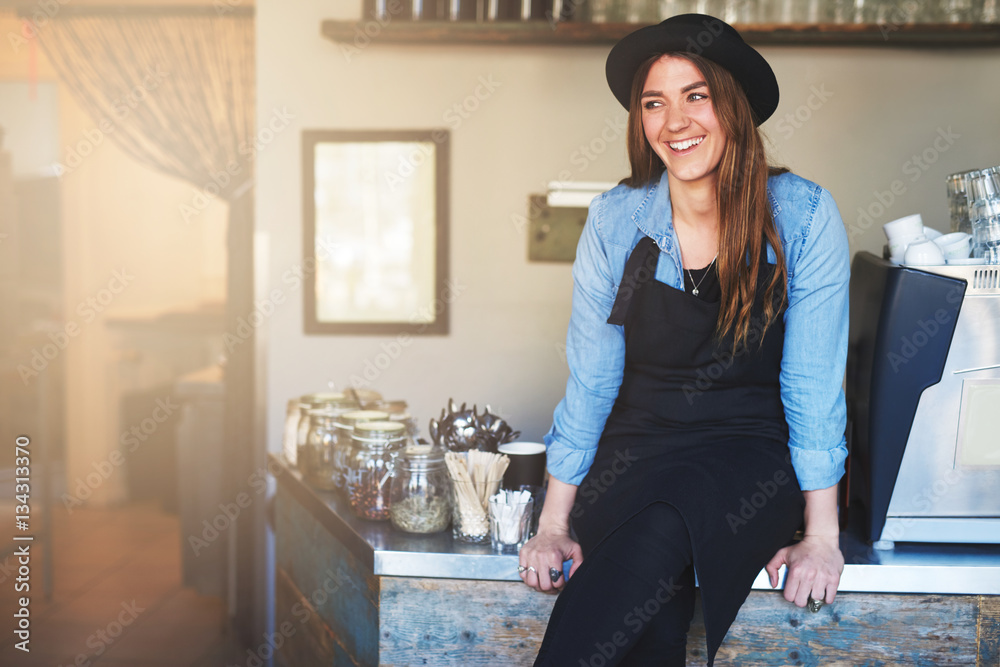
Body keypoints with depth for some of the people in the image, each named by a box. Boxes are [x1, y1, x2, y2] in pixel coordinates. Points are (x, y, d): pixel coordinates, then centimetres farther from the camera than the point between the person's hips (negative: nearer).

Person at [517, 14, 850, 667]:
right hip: (636, 450, 2)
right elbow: (590, 379, 2)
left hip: (749, 451, -1)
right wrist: (553, 524, -2)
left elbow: (812, 385, -6)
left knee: (662, 528, -34)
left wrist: (821, 536, -9)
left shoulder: (803, 215, -7)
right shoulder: (614, 220, -1)